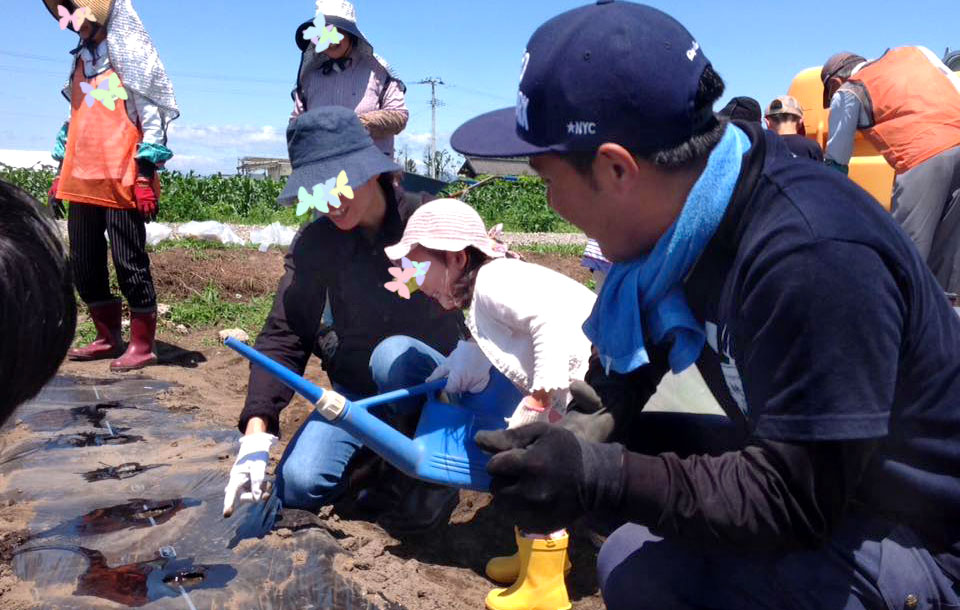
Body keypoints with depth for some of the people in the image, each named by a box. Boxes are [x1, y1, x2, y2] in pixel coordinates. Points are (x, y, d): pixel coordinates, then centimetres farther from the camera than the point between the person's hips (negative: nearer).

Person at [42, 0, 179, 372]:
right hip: (82, 181, 8)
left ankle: (142, 345, 4)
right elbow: (75, 119, 24)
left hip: (120, 181, -8)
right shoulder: (82, 57, 20)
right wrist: (60, 174, 20)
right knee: (84, 264, 9)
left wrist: (146, 176, -15)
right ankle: (108, 338, 21)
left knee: (129, 263, -4)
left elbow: (152, 115, -8)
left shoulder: (129, 52, -1)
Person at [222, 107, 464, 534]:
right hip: (356, 391, 3)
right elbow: (283, 335, -11)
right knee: (297, 484, -19)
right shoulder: (315, 243, -7)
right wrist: (256, 432, -22)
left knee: (394, 355, -36)